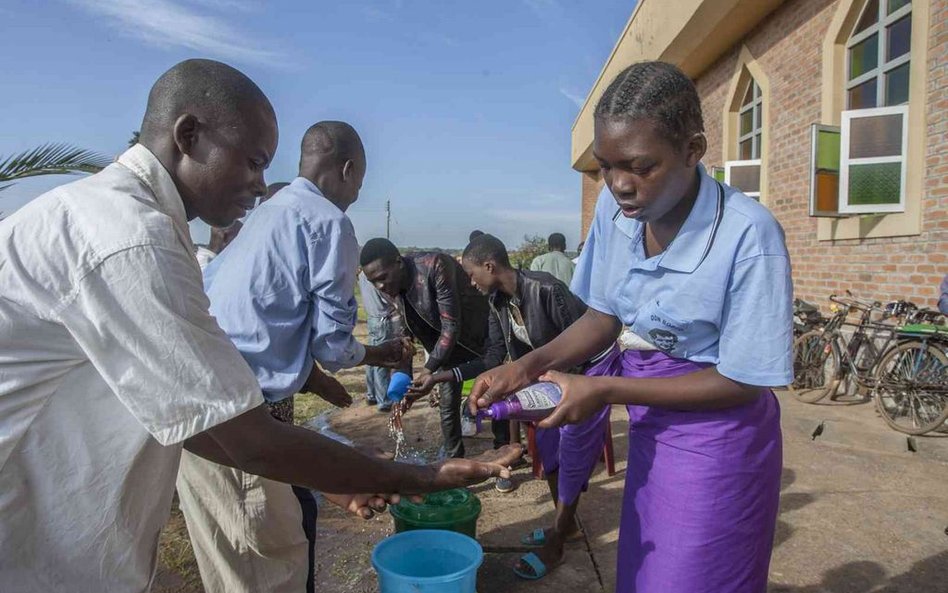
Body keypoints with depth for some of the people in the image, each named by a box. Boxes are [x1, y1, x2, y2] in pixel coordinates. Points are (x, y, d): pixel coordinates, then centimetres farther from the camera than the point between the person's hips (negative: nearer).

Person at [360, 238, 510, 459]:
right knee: (448, 404, 8)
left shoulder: (435, 266, -34)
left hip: (480, 333, -6)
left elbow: (452, 325, -34)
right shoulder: (395, 288, -12)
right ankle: (453, 459, 24)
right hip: (445, 340, 6)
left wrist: (429, 369, -37)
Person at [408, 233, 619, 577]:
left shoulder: (545, 289, -32)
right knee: (547, 443, 12)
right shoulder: (498, 302, -8)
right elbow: (494, 356, -6)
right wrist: (439, 378, -11)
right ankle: (567, 525, 30)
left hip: (592, 365, -8)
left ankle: (555, 545, 10)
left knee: (573, 451, -3)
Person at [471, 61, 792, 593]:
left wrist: (605, 390, -22)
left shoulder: (748, 235, -26)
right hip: (650, 429, 5)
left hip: (716, 440, -5)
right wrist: (530, 365, -13)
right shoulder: (615, 209, -9)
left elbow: (743, 381, -19)